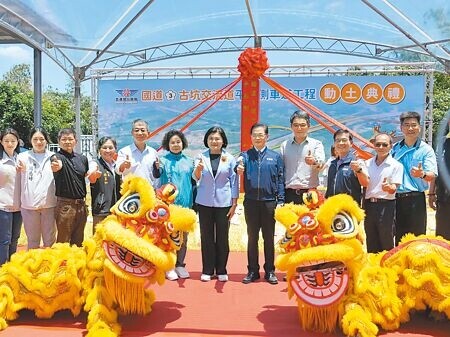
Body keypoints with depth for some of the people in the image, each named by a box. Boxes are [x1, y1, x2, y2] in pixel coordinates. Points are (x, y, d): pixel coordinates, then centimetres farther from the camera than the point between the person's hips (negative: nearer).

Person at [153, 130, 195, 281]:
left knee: (183, 236, 10)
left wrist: (193, 202, 8)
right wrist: (157, 167, -36)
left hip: (185, 203, 4)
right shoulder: (164, 160, 0)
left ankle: (180, 264, 22)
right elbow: (156, 175, -14)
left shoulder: (188, 161, 10)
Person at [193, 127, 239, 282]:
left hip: (224, 203, 0)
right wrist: (198, 168, -34)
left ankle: (221, 270, 18)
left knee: (222, 237, 6)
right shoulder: (201, 157, 0)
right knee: (206, 236, 6)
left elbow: (234, 182, 2)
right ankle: (207, 270, 17)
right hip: (205, 202, 1)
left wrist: (234, 204, -1)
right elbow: (196, 177, -12)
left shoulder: (230, 159, 0)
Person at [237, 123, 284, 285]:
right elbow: (239, 167, -16)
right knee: (252, 238, 10)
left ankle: (270, 271, 20)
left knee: (269, 238, 9)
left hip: (269, 202, -1)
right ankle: (252, 271, 21)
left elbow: (280, 180, 1)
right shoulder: (245, 155, 4)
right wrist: (238, 169, -40)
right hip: (251, 202, 1)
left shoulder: (275, 156, 3)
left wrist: (280, 201, -6)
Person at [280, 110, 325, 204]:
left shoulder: (316, 144, 7)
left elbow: (321, 164, -10)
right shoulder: (284, 145, 13)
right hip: (289, 193, 2)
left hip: (310, 193, -1)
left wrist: (314, 162, -34)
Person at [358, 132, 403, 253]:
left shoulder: (396, 165, -3)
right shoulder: (368, 163, 9)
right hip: (369, 205, 4)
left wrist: (388, 187, -31)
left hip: (386, 206, -4)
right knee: (371, 244, 13)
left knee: (387, 242, 2)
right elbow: (365, 183, -2)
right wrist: (359, 170, -19)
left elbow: (393, 189, -8)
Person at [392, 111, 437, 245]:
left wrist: (422, 174, -33)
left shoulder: (426, 149, -3)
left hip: (416, 199, -3)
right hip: (396, 198, 4)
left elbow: (432, 176, -13)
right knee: (399, 237, 14)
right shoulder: (394, 148, 8)